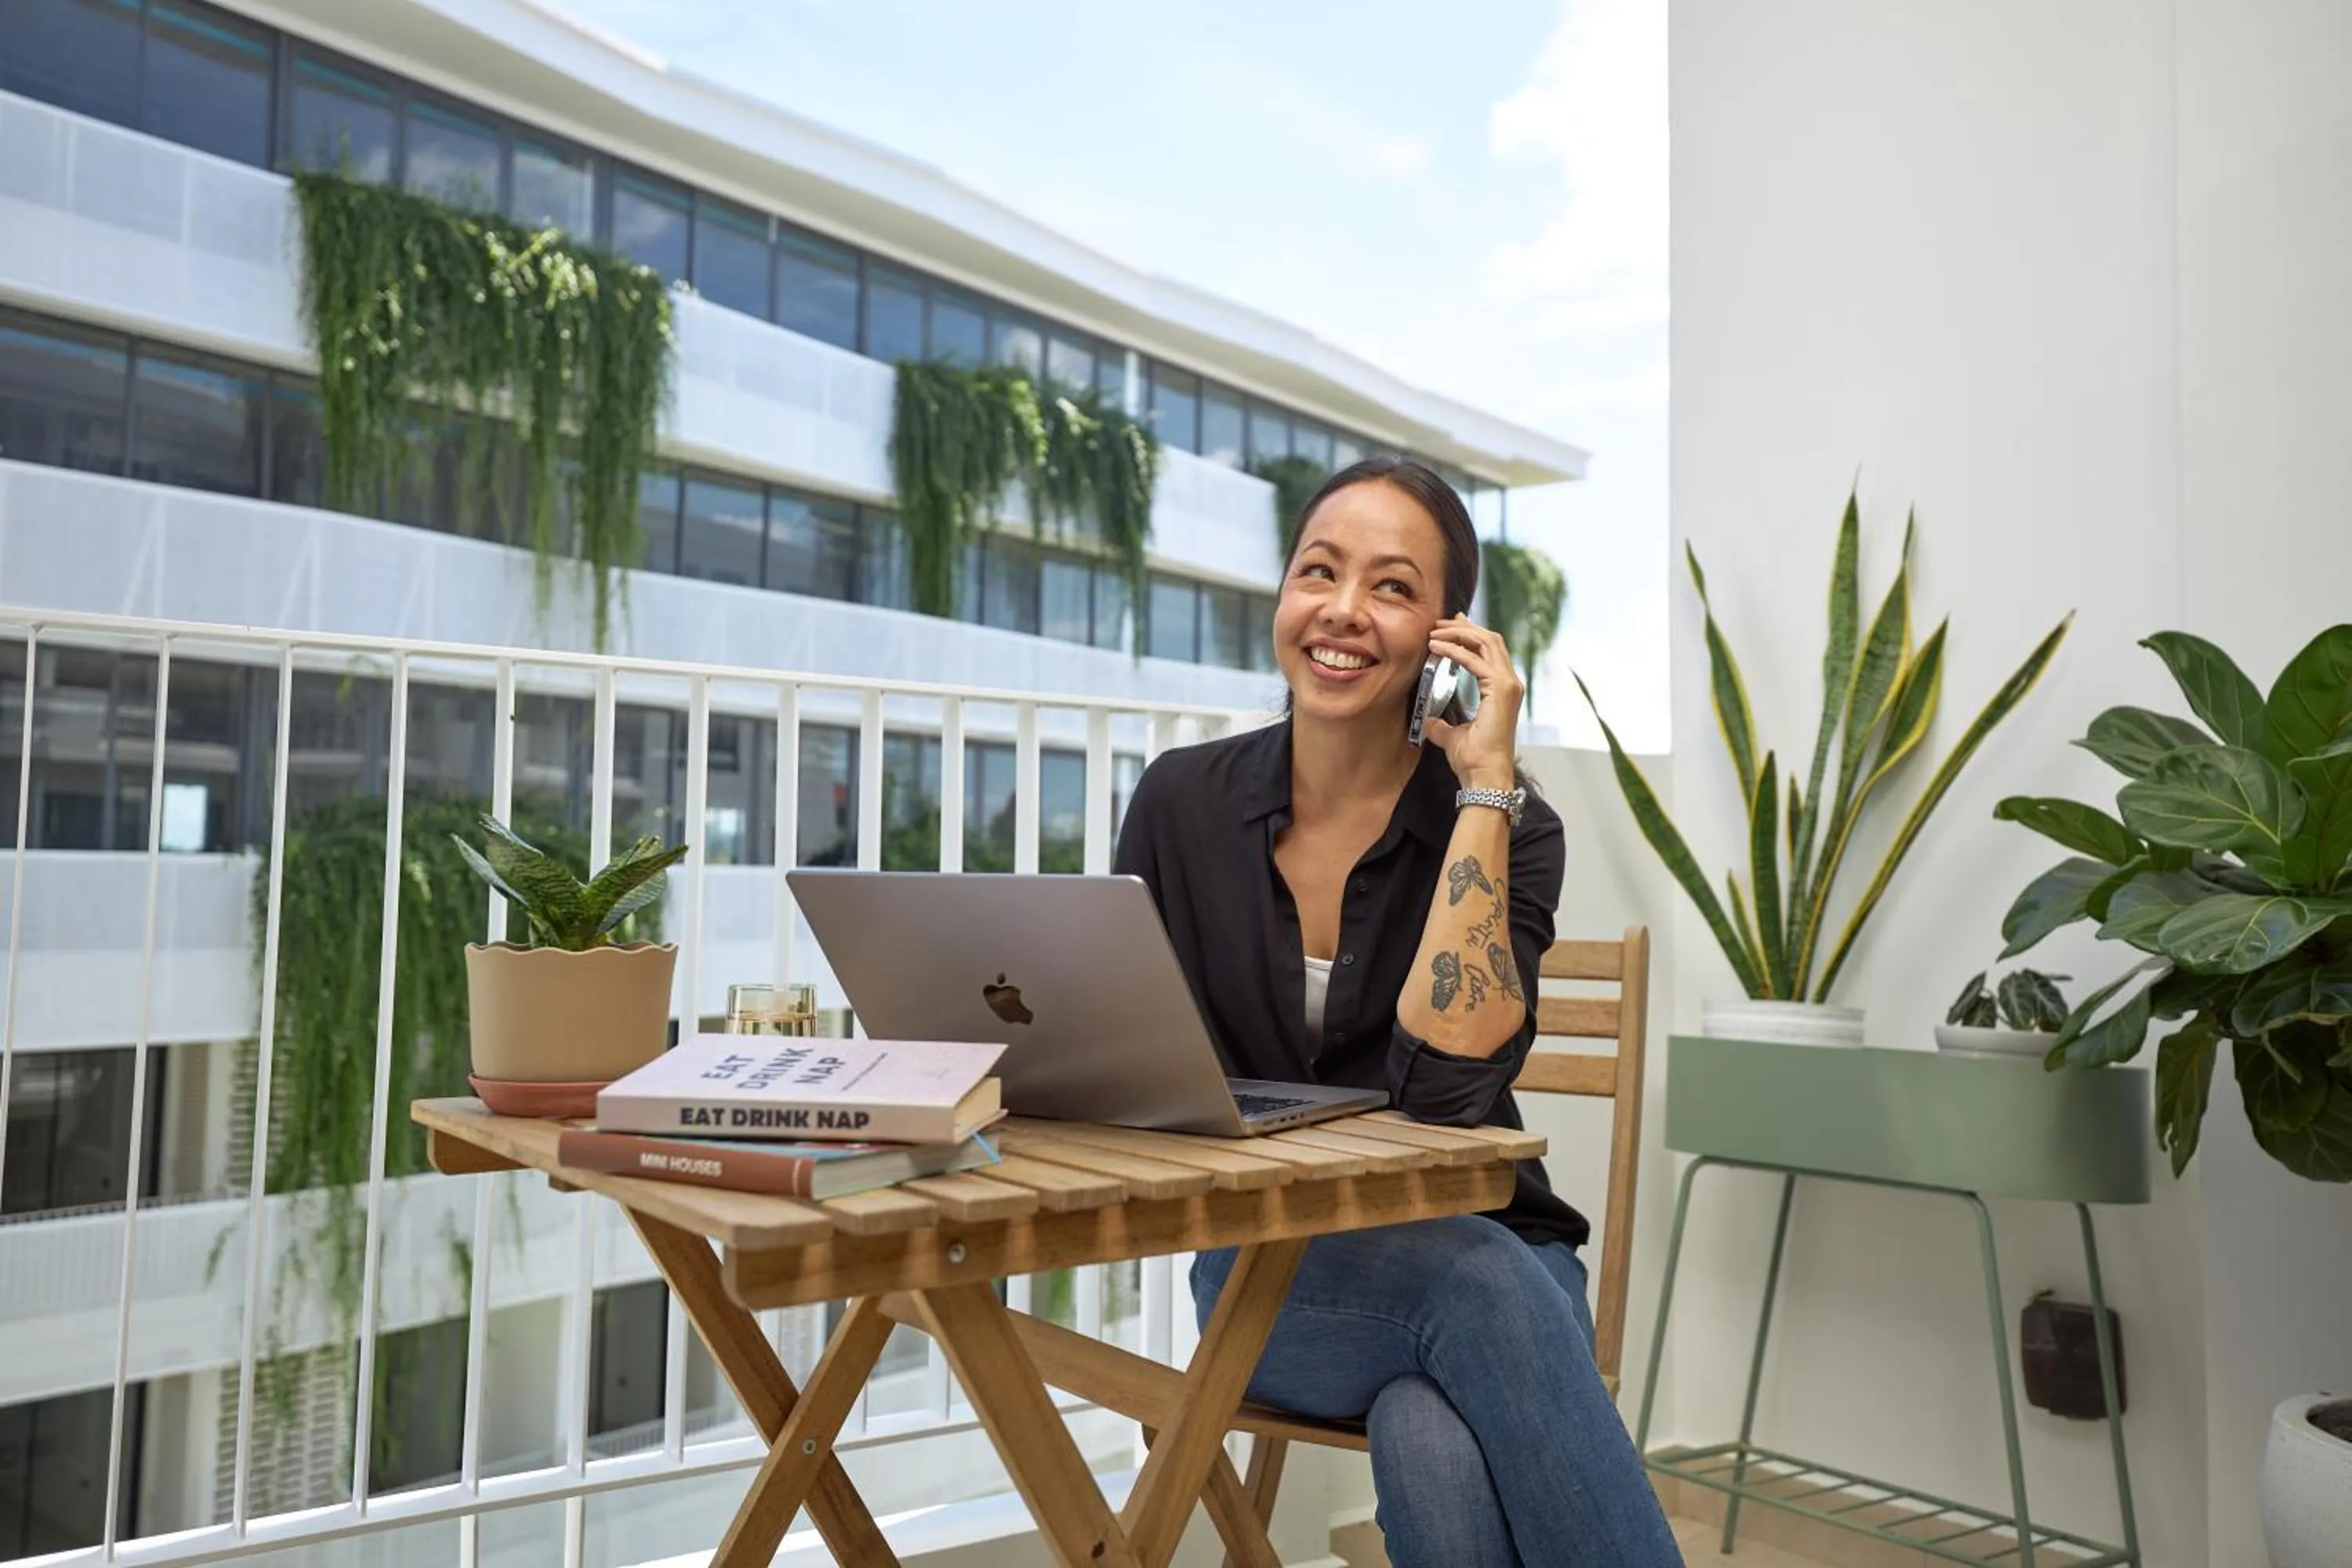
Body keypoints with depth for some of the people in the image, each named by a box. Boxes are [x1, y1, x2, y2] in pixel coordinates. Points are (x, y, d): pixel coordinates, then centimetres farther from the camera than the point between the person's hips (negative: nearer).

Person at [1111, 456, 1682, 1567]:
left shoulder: (1505, 827, -8)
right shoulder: (1182, 803, -2)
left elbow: (1446, 1080, -25)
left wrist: (1483, 784, -23)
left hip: (1483, 1255, 0)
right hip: (1272, 1276, 1)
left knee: (1438, 1454, -36)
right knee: (1477, 1282, -33)